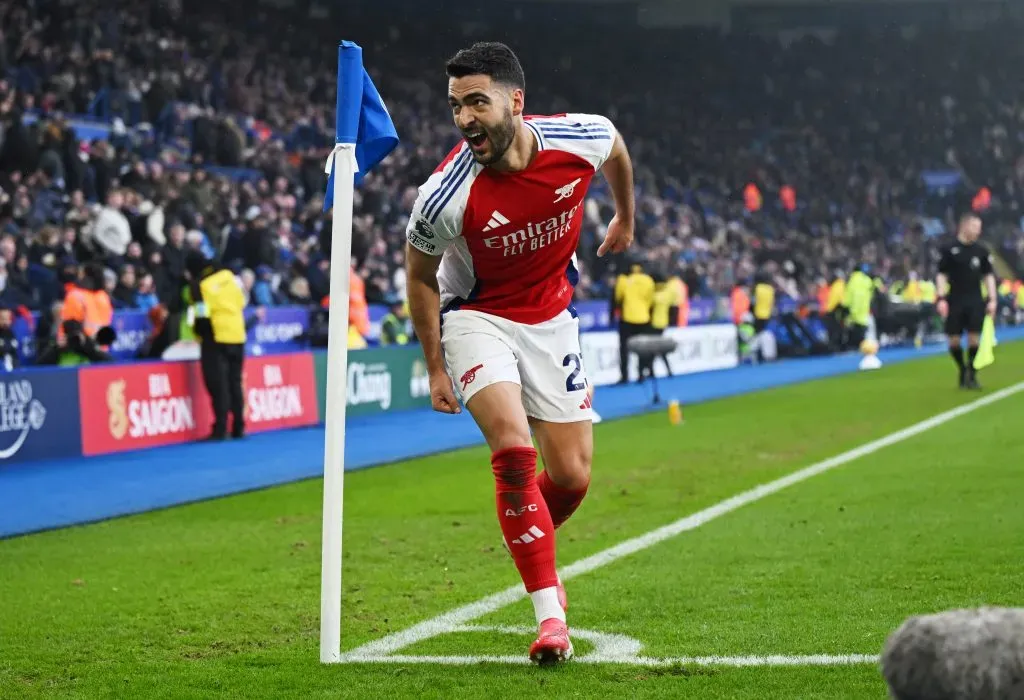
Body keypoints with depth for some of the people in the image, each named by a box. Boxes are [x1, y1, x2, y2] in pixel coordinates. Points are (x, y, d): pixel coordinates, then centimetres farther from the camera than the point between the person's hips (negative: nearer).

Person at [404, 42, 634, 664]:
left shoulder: (582, 137, -20)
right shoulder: (444, 197, -26)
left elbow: (616, 149, 7)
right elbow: (420, 276, -6)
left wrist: (626, 219, 23)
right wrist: (436, 369, -2)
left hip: (551, 319, 3)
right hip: (477, 317, -3)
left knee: (571, 478, 3)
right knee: (514, 449, -25)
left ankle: (532, 547, 38)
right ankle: (550, 613, -17)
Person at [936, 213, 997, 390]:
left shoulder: (981, 251, 7)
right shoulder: (950, 250, -1)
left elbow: (988, 276, 12)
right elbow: (941, 275, 1)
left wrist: (992, 300, 5)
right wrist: (941, 299, -7)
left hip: (975, 302, 1)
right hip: (955, 301, -1)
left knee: (974, 338, -7)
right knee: (954, 340, 0)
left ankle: (972, 376, 4)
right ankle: (962, 371, 21)